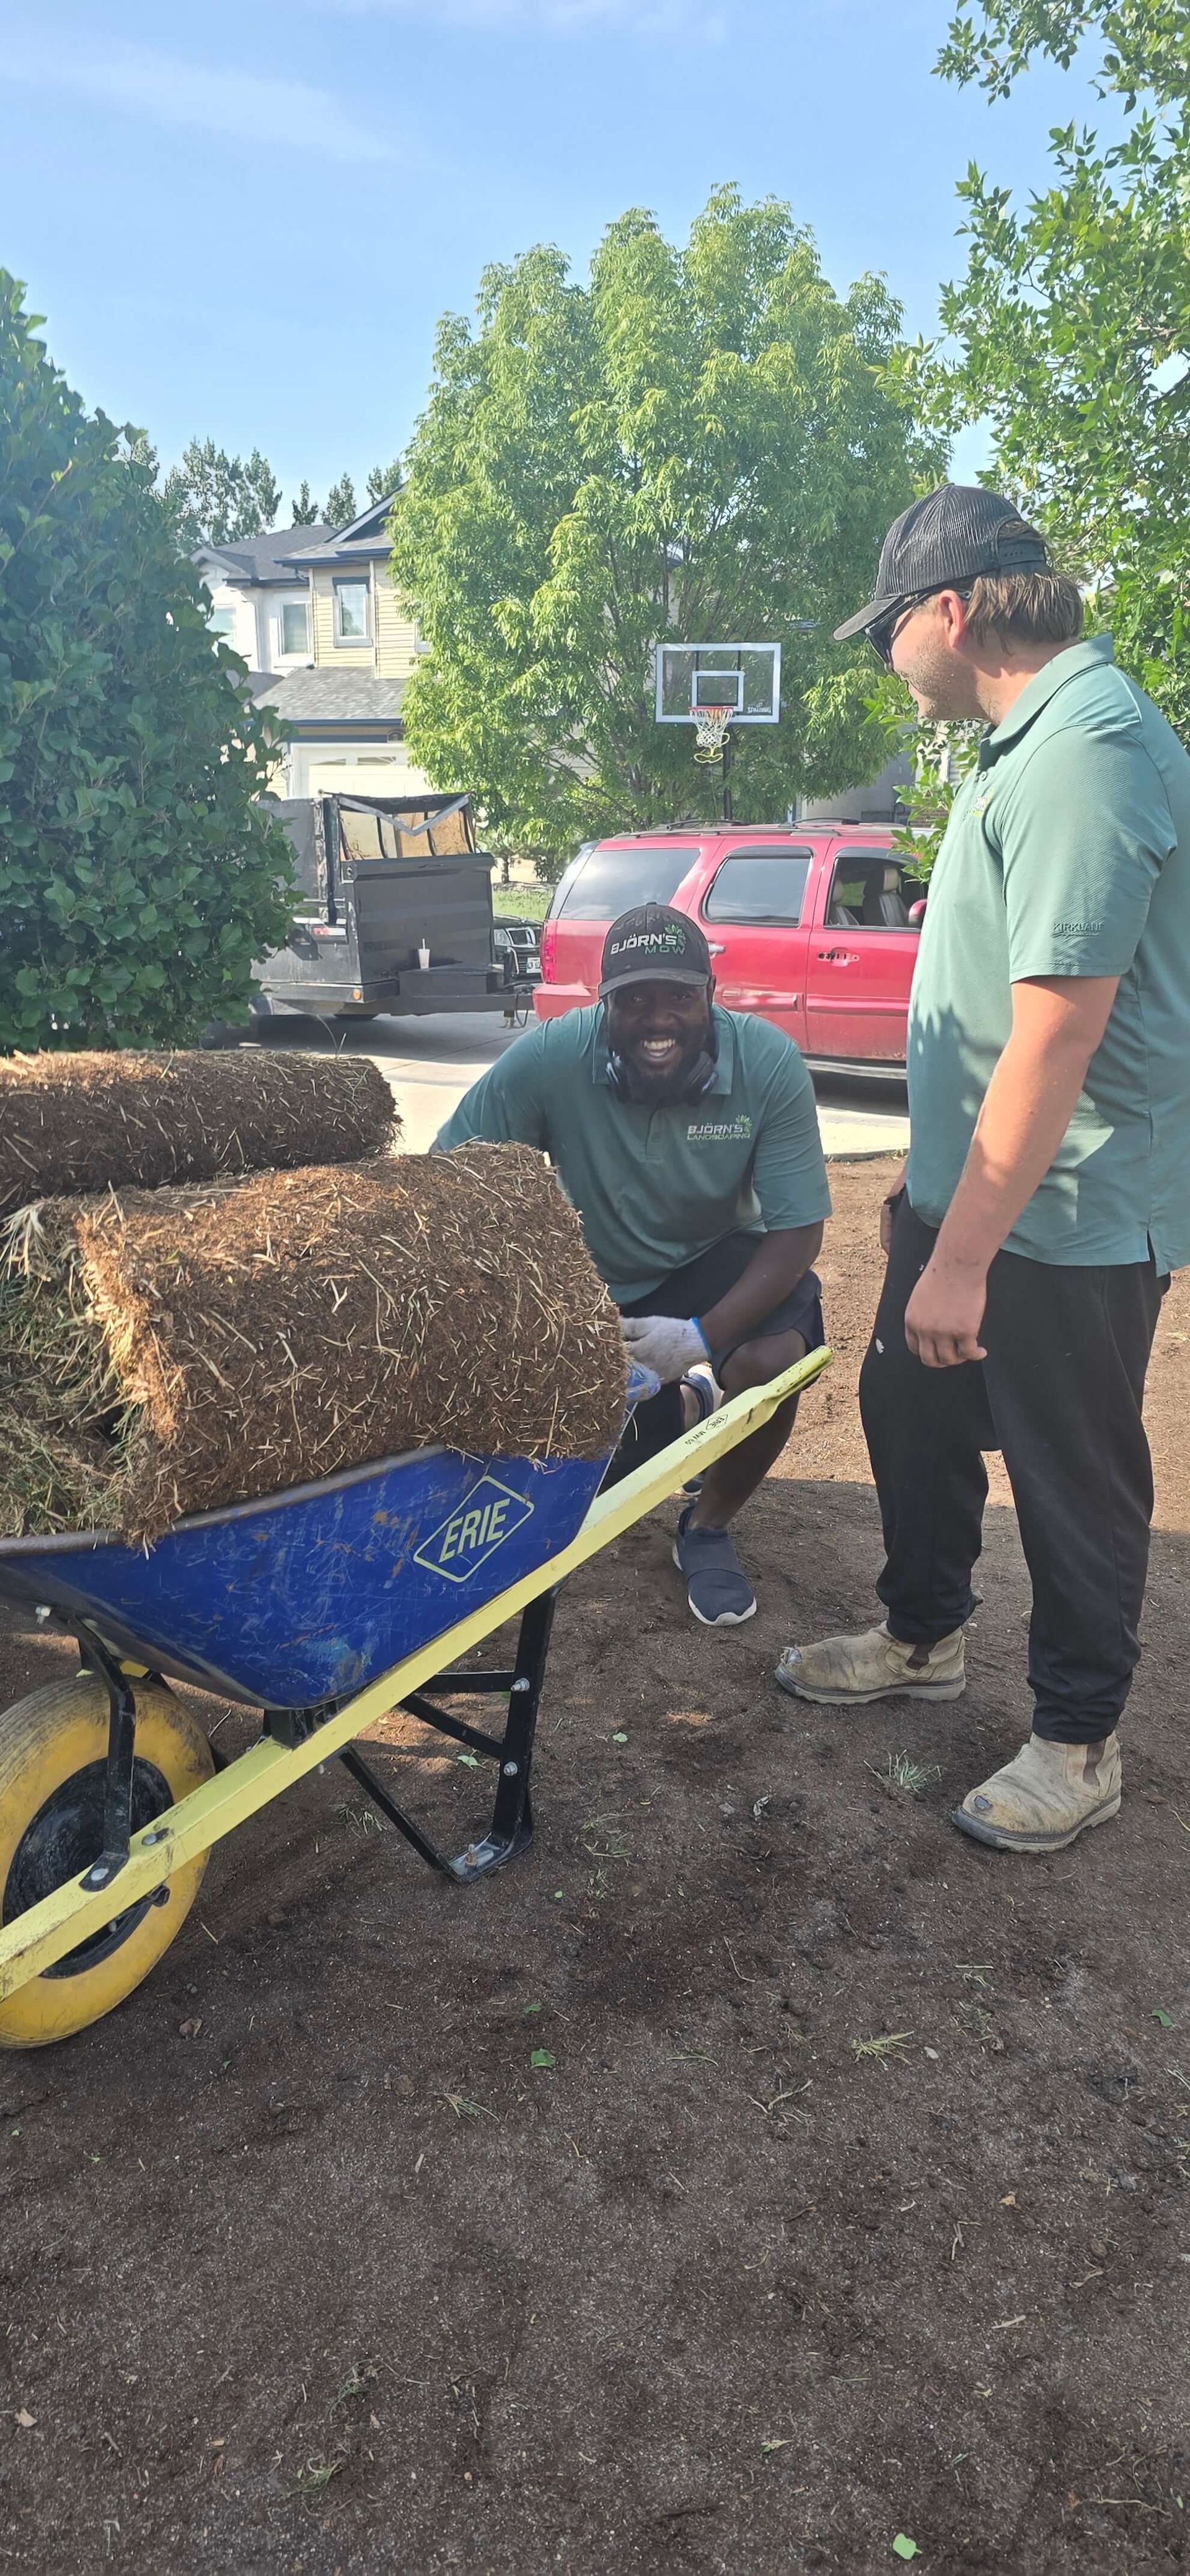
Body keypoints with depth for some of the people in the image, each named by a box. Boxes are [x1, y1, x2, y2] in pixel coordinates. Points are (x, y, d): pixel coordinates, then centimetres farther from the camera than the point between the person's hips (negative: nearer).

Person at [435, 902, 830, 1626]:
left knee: (773, 1361, -31)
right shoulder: (549, 1058, -24)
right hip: (590, 1274, 1)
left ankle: (709, 1527, 0)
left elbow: (798, 1230, -21)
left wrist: (702, 1335, -34)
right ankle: (681, 1407, 31)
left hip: (716, 1260, -1)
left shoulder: (770, 1064, -24)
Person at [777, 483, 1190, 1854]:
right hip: (975, 1186, 10)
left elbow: (1059, 1031, -28)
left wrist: (962, 1257, -25)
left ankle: (1078, 1737, 28)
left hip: (1069, 1222, -10)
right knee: (910, 1410, 21)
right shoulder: (1030, 737, 10)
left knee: (1073, 1479, 7)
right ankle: (923, 1636, 43)